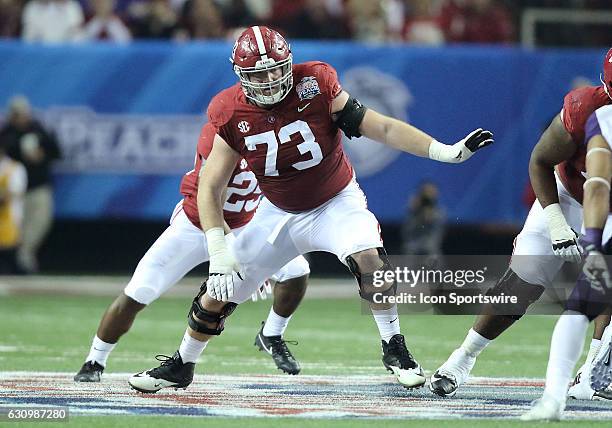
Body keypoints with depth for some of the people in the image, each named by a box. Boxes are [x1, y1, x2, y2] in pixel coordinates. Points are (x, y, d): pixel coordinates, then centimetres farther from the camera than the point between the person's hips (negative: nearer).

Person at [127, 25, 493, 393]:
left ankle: (395, 349, -14)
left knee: (368, 257, -32)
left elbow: (382, 128, -21)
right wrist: (218, 251, -21)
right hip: (279, 213, 2)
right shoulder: (233, 116, -16)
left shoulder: (315, 89, -22)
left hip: (336, 202, -2)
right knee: (220, 290, 3)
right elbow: (210, 187, -11)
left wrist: (446, 152, -30)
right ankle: (181, 366, 29)